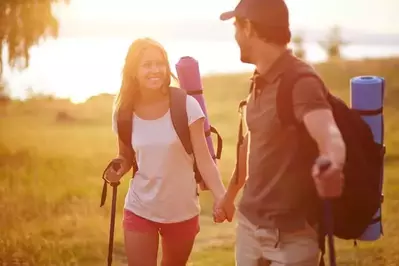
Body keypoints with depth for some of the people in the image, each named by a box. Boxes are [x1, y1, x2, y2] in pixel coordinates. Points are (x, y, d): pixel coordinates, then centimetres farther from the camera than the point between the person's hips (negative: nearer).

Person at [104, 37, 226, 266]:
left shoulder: (186, 106, -15)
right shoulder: (124, 112, -6)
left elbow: (204, 159, -15)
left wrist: (222, 198, -29)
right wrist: (117, 170, -14)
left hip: (183, 212, -1)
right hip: (140, 210, 1)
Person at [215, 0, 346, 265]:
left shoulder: (301, 82, -21)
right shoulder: (260, 81, 6)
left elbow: (329, 135, -40)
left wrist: (330, 164, -62)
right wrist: (230, 194, 29)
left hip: (290, 235, -8)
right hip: (249, 224, 8)